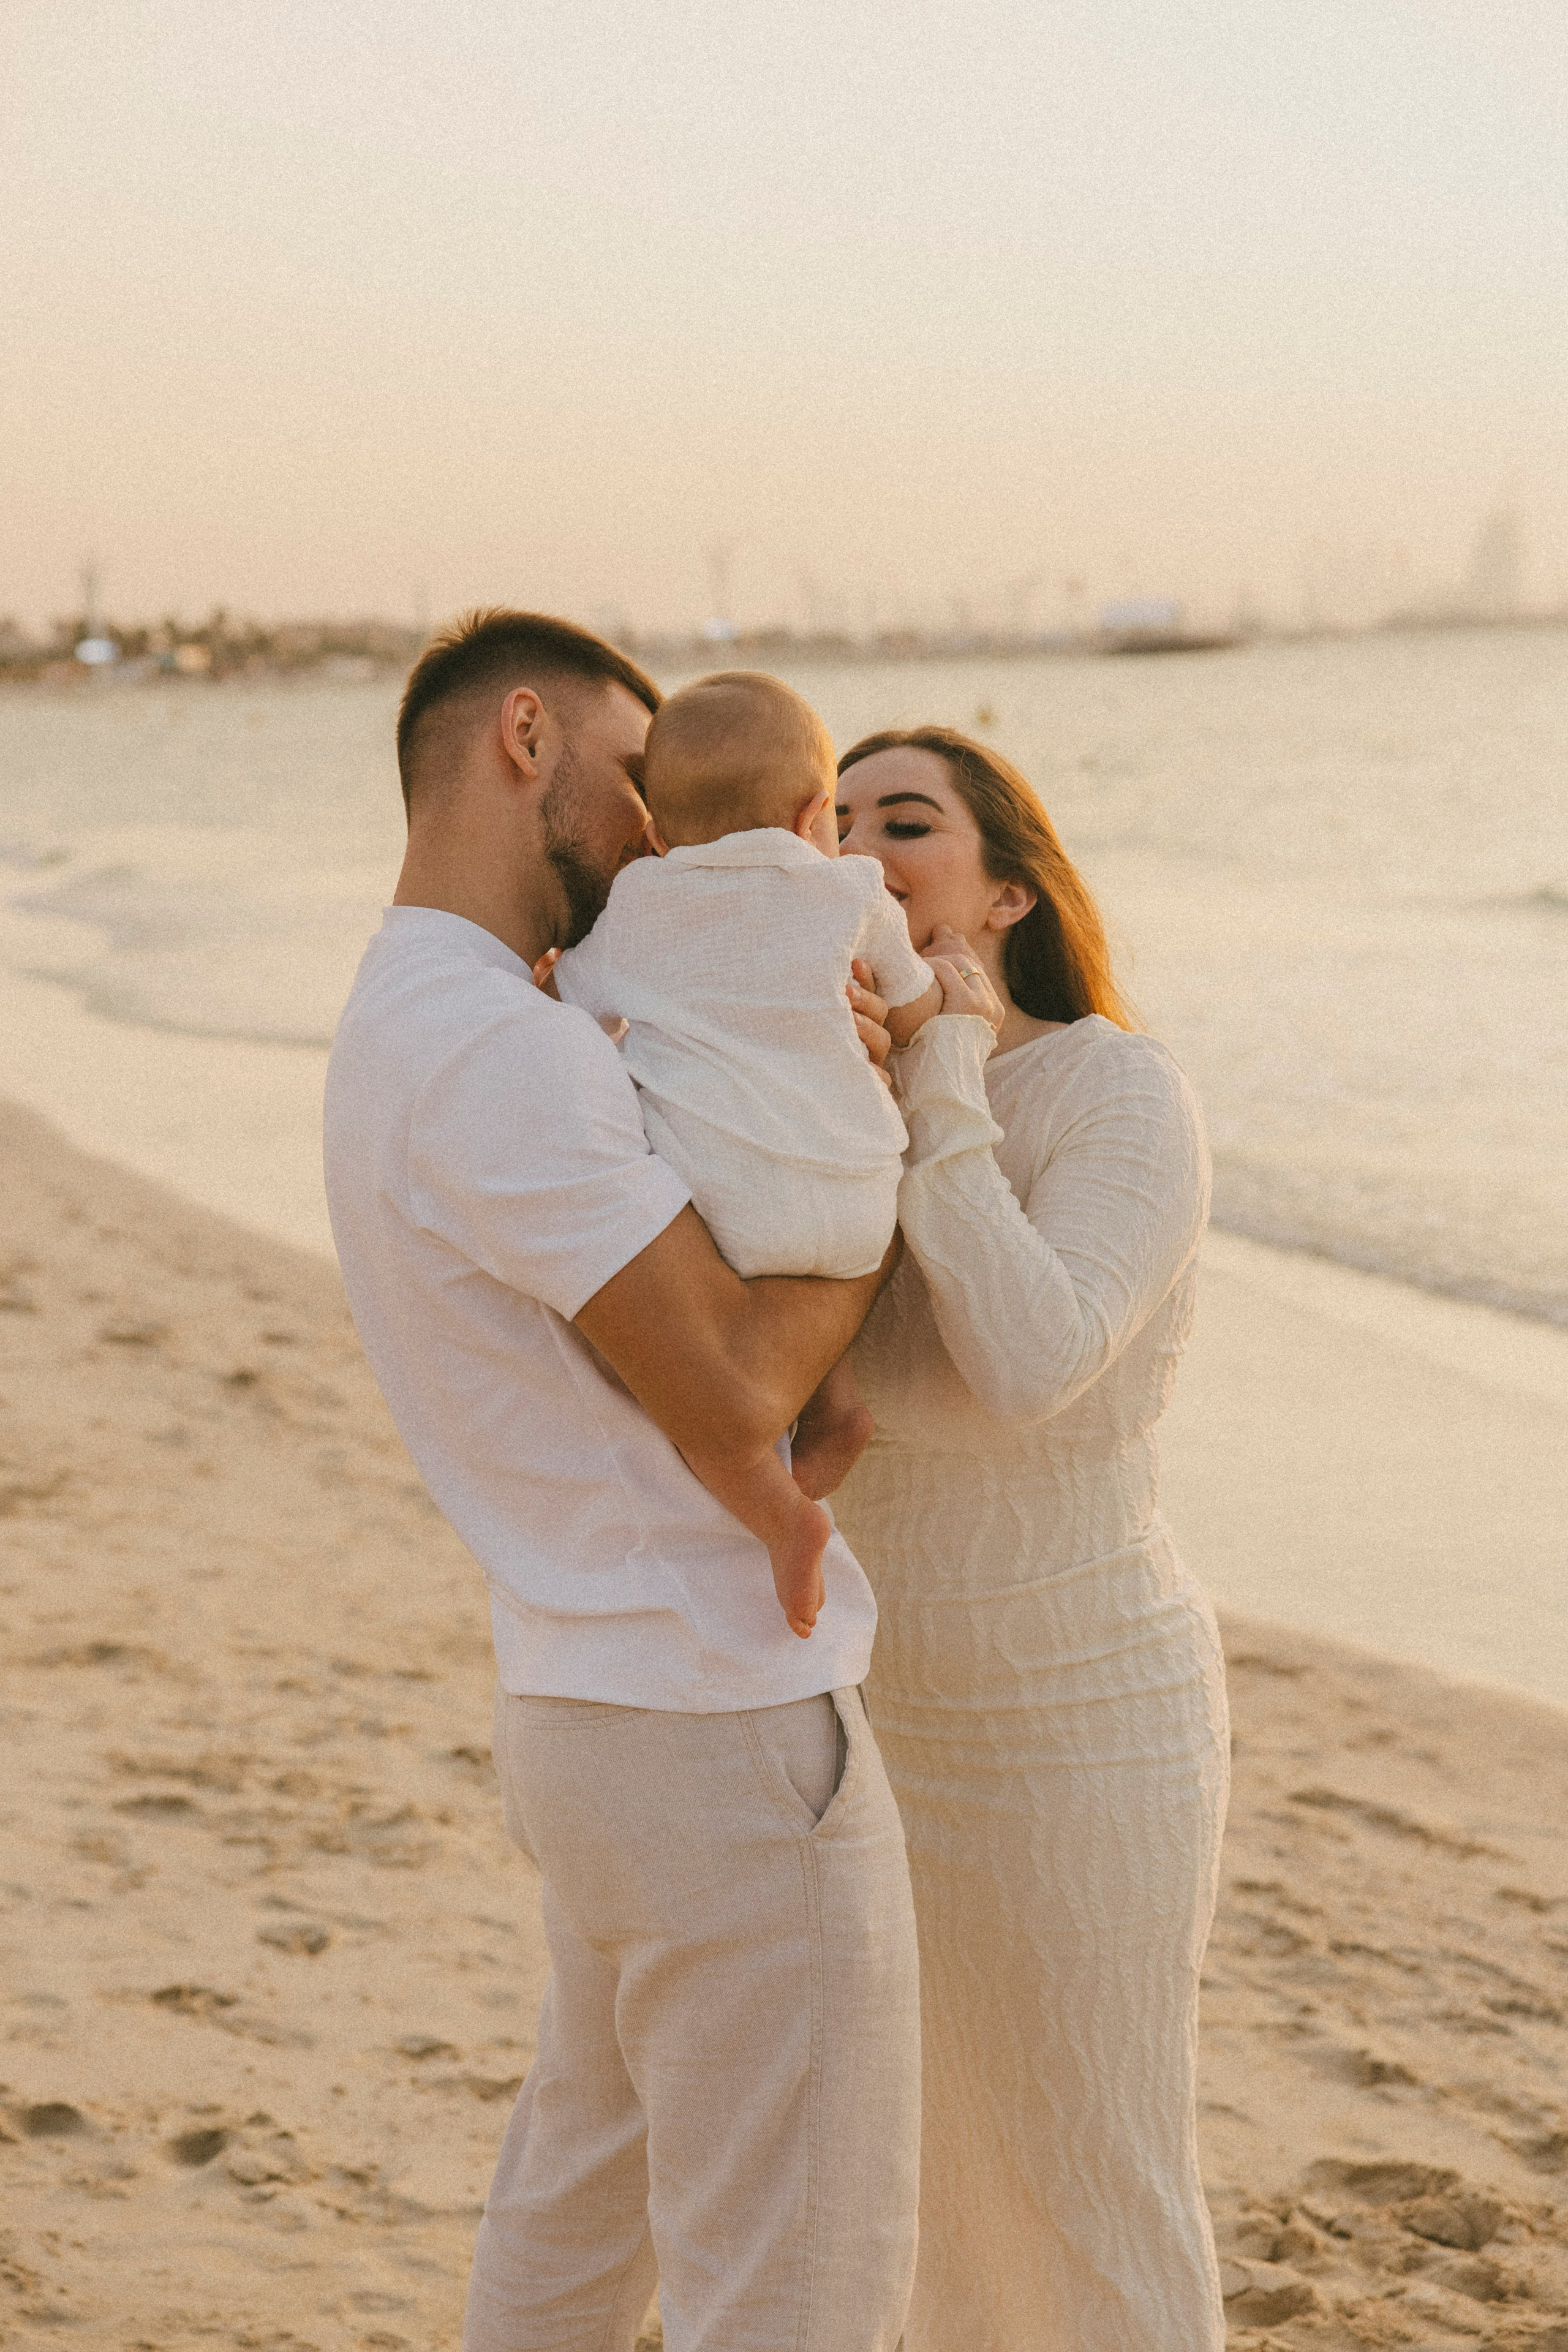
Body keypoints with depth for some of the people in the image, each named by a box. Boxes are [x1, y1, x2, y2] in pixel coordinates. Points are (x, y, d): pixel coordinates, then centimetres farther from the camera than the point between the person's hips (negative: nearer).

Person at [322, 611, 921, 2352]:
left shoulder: (405, 1032, 12)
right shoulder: (497, 1048, -22)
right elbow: (732, 1390, -23)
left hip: (598, 1715, 10)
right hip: (727, 1747, -10)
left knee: (582, 2213, 26)